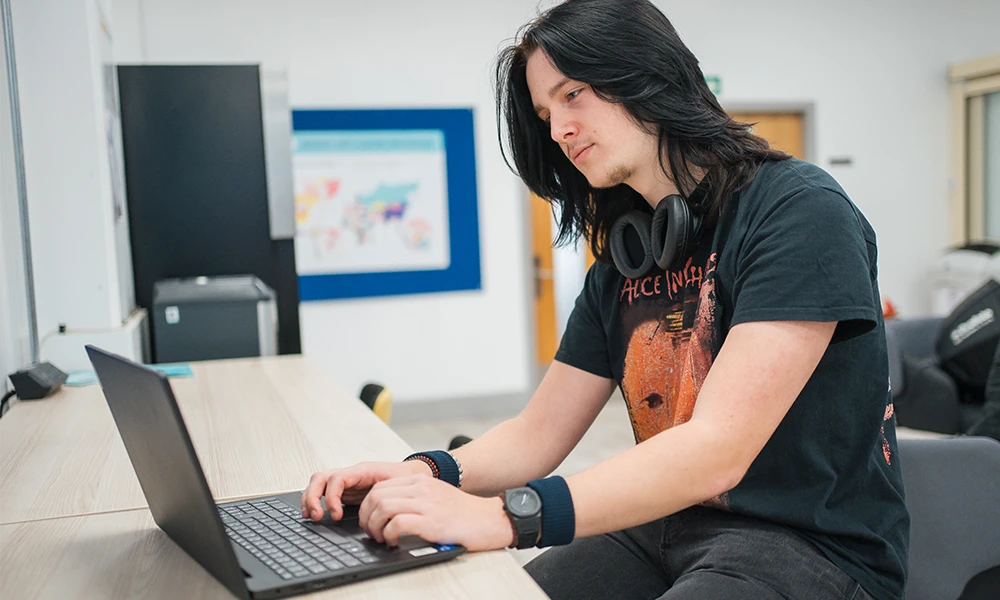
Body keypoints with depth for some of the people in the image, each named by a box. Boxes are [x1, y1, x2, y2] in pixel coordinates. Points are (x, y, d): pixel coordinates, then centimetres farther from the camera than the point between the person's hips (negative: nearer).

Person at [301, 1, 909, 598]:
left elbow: (715, 451, -23)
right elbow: (539, 434, 8)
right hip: (666, 527, 6)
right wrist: (428, 473, -11)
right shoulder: (623, 263, 9)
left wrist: (505, 517, -31)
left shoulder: (801, 212, -14)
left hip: (814, 547, -6)